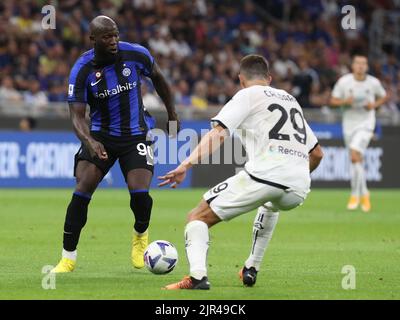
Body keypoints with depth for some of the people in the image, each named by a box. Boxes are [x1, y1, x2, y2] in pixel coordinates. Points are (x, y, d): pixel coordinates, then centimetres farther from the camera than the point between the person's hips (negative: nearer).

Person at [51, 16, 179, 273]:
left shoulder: (136, 54, -11)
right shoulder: (82, 70, -15)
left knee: (140, 194, -16)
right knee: (82, 191, -16)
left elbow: (158, 78, 10)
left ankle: (141, 235, 20)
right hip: (101, 136, 0)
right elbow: (77, 115, -16)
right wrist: (89, 142, -35)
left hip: (136, 135, 0)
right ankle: (68, 258, -3)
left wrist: (172, 114, 17)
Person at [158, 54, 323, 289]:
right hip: (298, 191, 6)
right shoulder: (291, 100, 30)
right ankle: (251, 269, 35)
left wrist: (186, 165, -14)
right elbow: (317, 153, 33)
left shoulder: (248, 95, 11)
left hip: (263, 176, -6)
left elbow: (218, 134, -6)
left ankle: (198, 275, -20)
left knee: (198, 217, 5)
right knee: (271, 205, 42)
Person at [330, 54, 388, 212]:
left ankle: (355, 194, -11)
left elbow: (384, 97, 13)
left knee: (354, 156, -20)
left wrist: (374, 105, -7)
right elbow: (333, 100, 1)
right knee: (357, 159, 10)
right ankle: (364, 194, 26)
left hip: (366, 123, -3)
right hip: (349, 123, 3)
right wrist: (346, 101, -19)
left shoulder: (373, 83, -4)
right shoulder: (343, 82, -5)